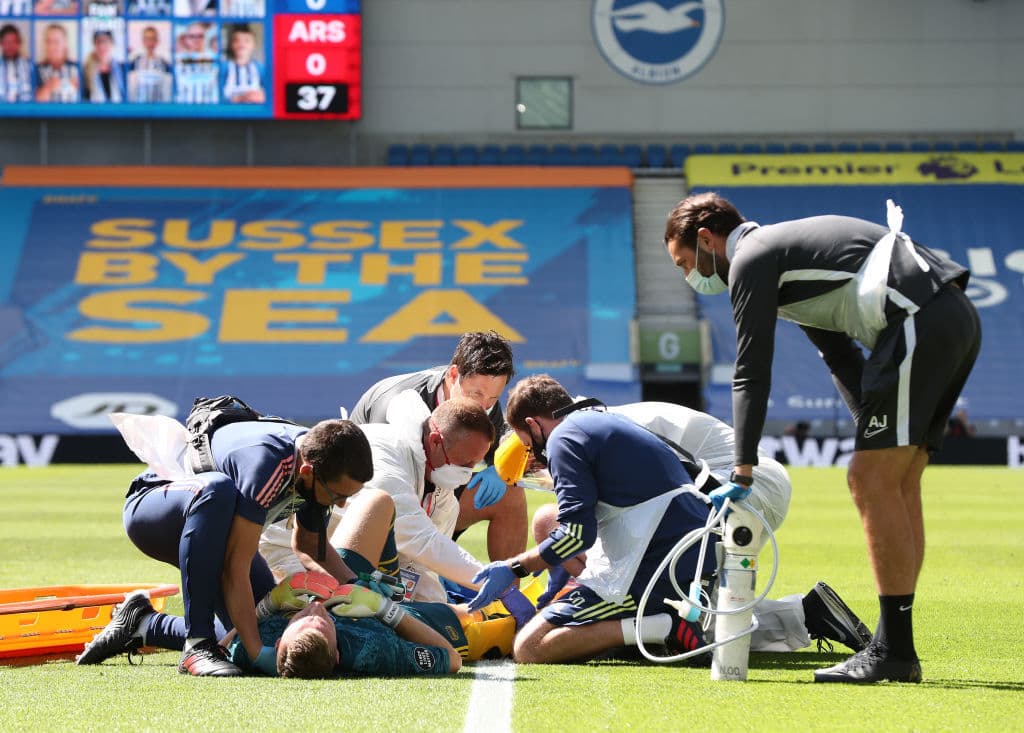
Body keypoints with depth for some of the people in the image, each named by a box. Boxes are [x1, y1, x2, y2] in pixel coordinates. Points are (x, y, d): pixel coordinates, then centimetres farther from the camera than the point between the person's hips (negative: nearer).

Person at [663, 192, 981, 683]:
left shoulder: (751, 259, -1)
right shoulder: (785, 248, 29)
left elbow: (752, 372, -6)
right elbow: (841, 358, 29)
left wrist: (742, 470, -6)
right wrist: (874, 432, 20)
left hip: (920, 324, -10)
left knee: (874, 482, -9)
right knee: (895, 486, 12)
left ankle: (894, 650, -9)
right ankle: (895, 648, 12)